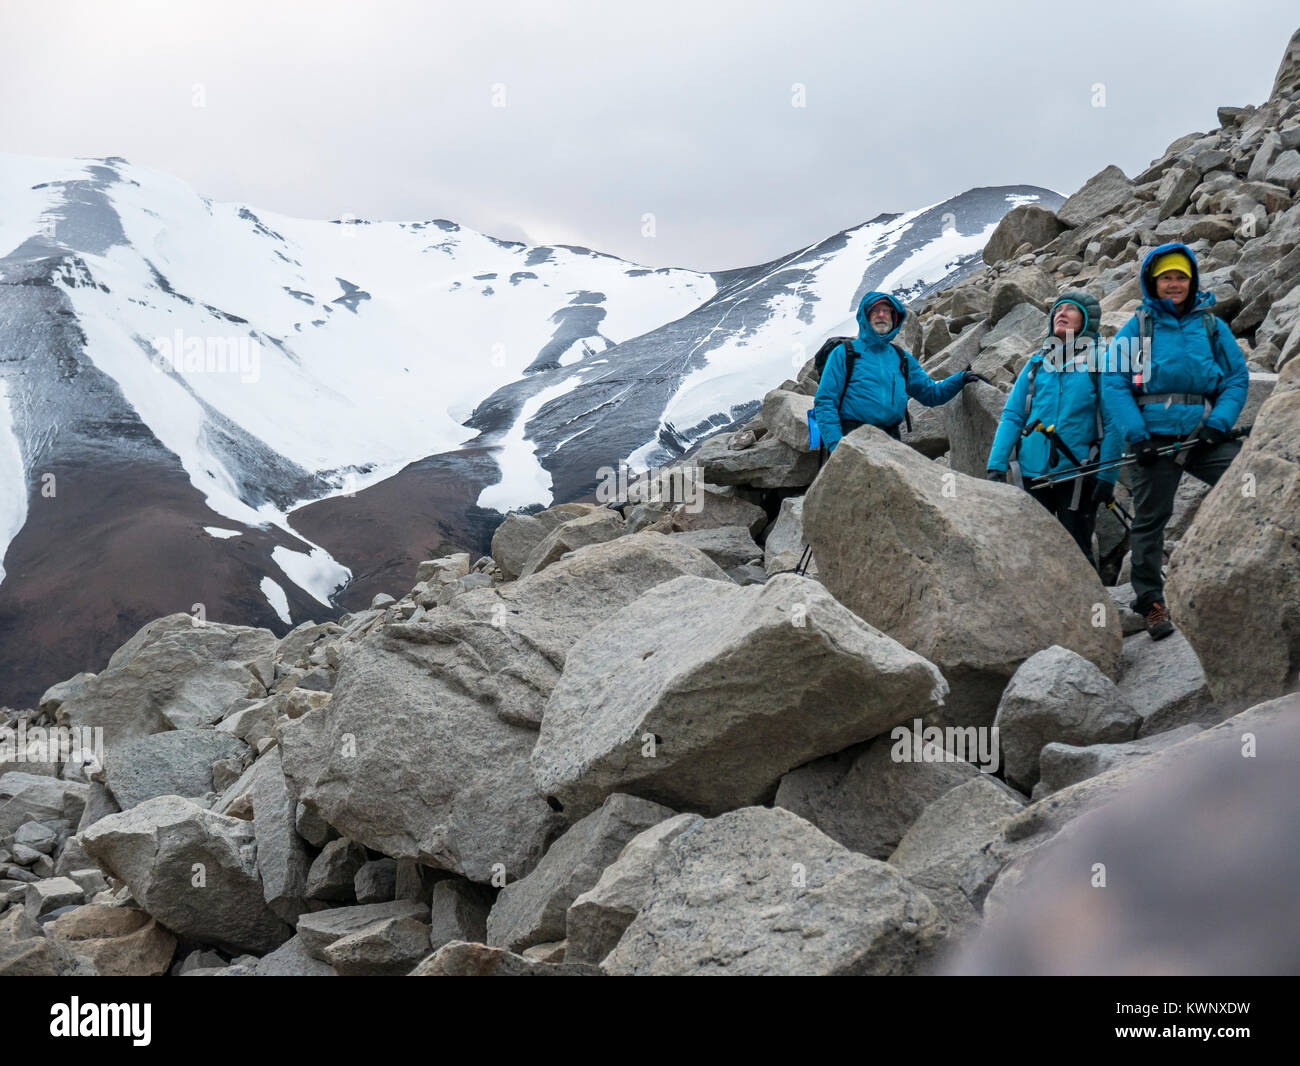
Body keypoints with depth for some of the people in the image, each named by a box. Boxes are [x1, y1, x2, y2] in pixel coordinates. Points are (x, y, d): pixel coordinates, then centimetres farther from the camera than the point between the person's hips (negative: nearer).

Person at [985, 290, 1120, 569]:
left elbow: (1113, 423, -5)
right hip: (1033, 471, 4)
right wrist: (996, 465, -2)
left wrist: (1107, 476, -12)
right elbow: (1012, 416, 9)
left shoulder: (1099, 362, -1)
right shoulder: (1036, 363, 10)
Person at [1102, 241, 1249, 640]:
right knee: (1149, 520, 3)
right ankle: (1151, 603, 14)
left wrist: (1218, 424, -6)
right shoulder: (1136, 329, 7)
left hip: (1203, 437, 1)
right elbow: (1113, 383, -1)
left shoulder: (1212, 326, 12)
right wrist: (1136, 435, -12)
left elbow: (1238, 378, 10)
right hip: (1155, 438, -1)